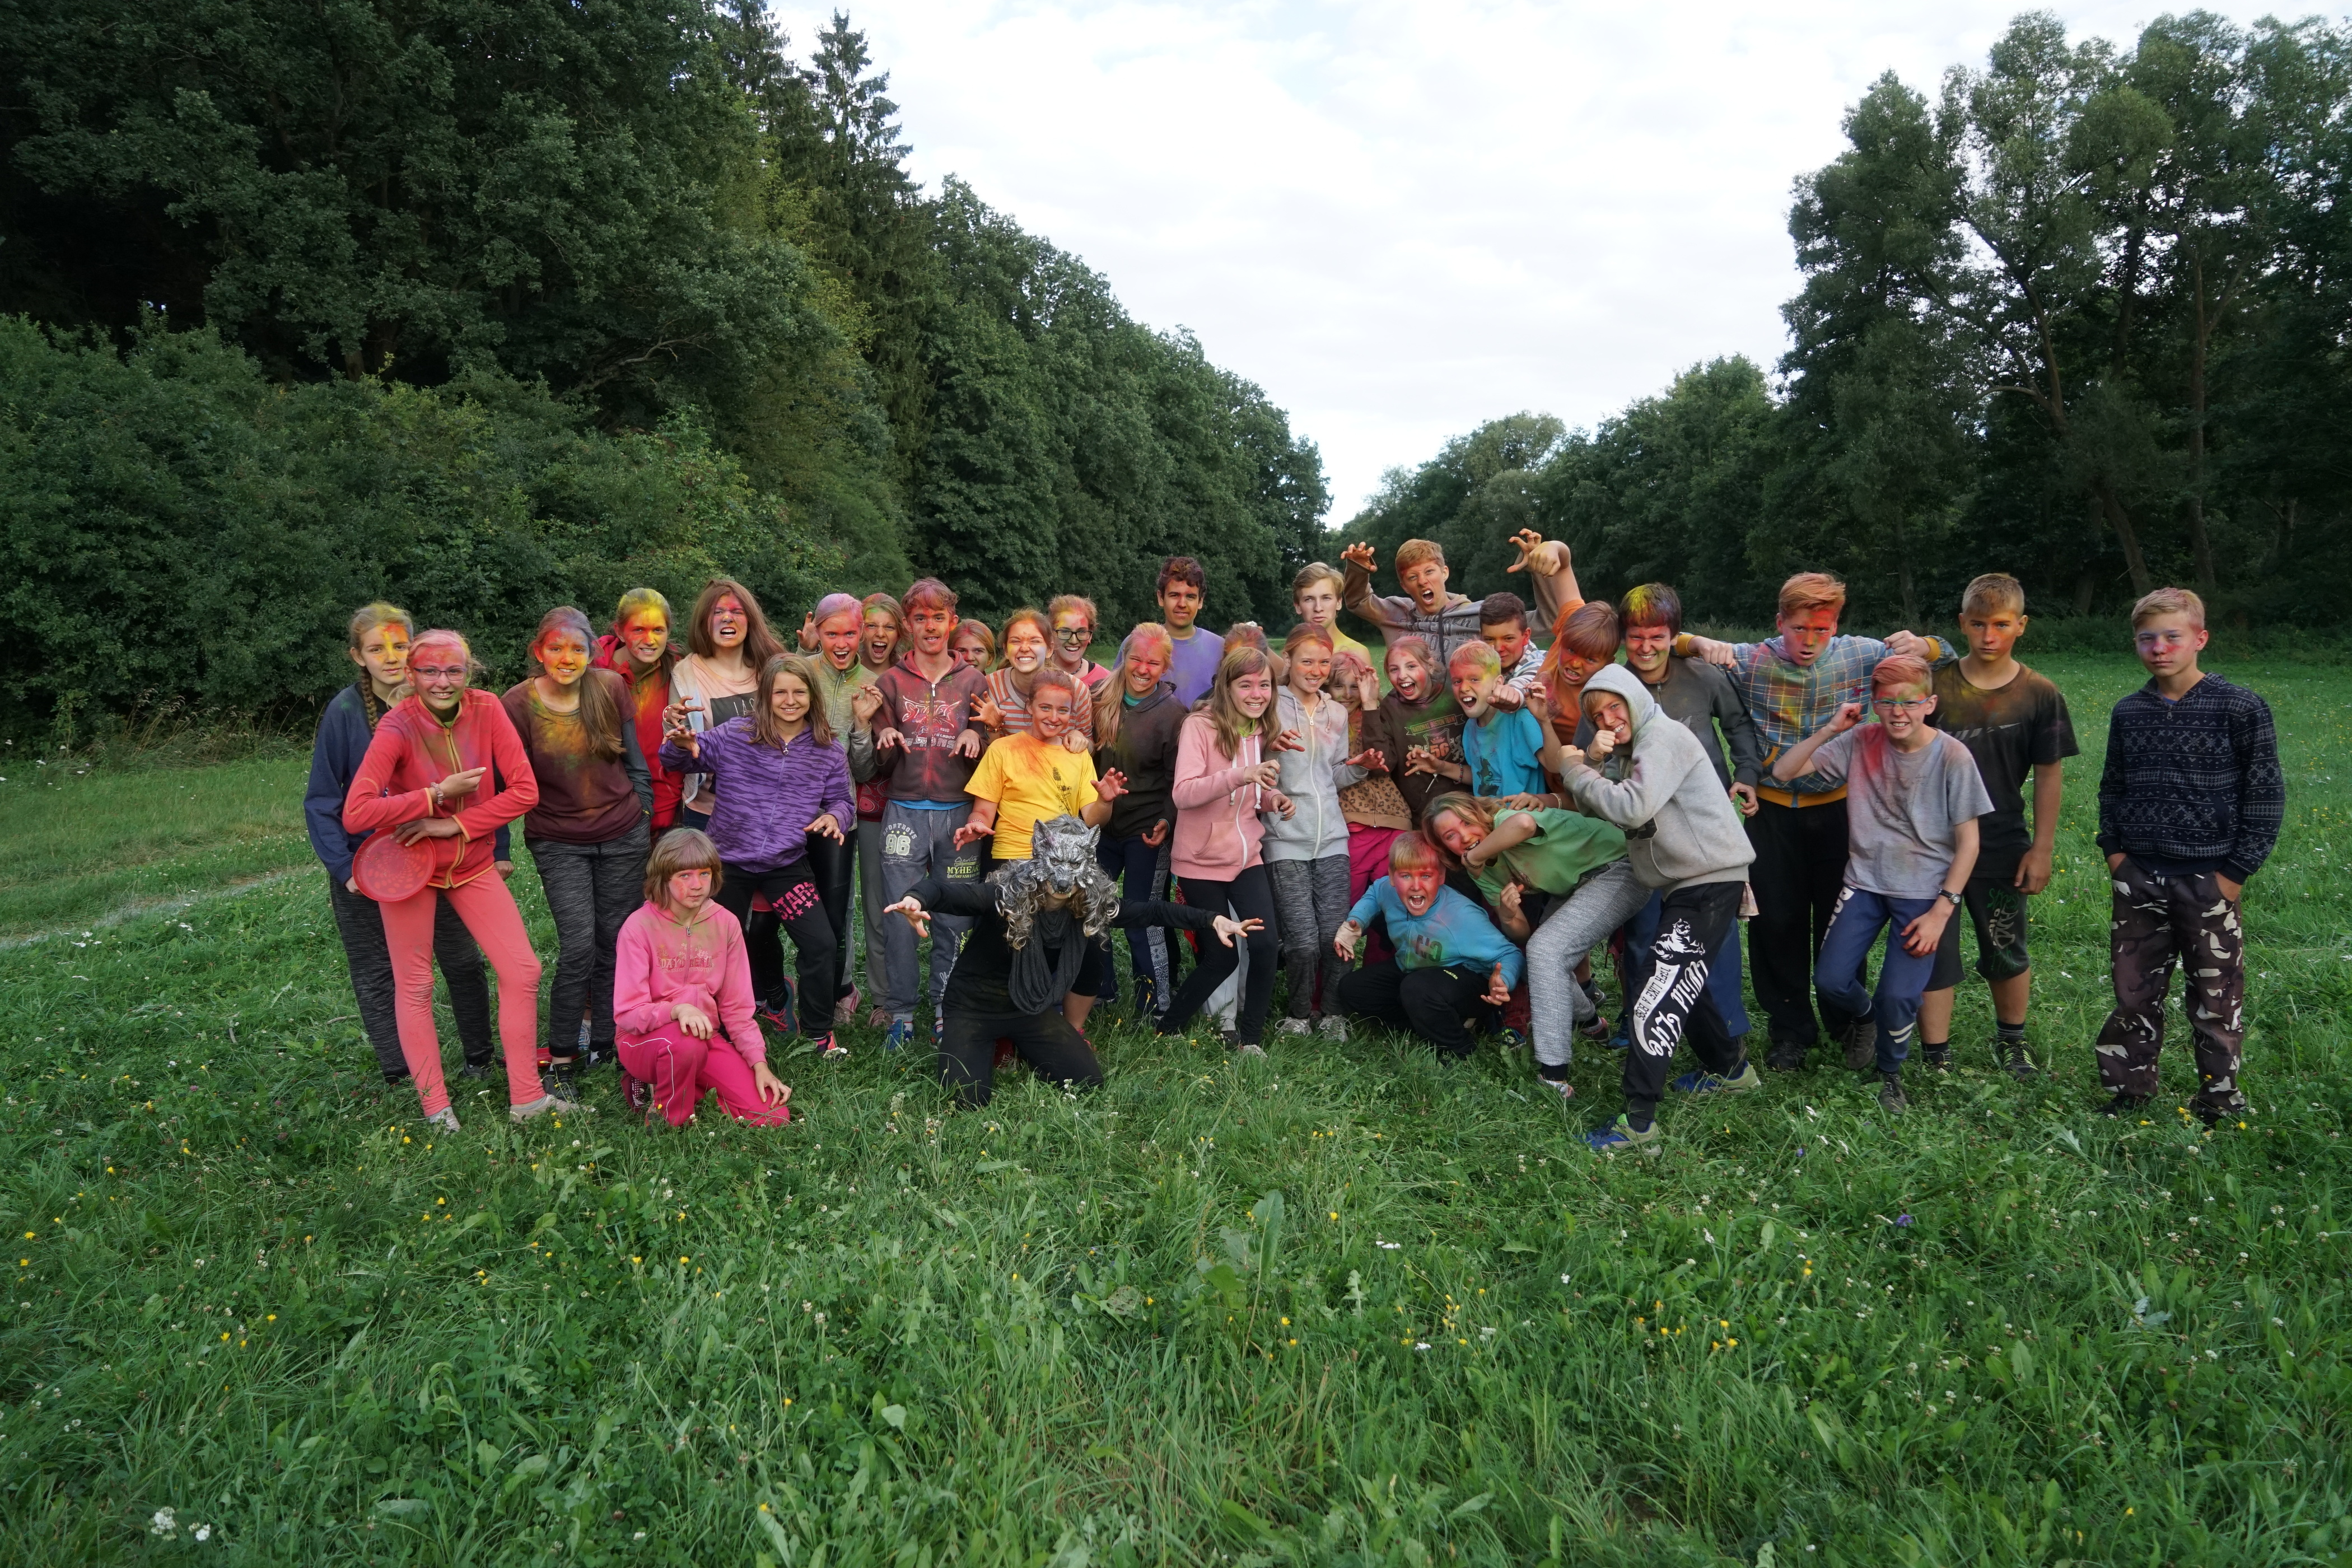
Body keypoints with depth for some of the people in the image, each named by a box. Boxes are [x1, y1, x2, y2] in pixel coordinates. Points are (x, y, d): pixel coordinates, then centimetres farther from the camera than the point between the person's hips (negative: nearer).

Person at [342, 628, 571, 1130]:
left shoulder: (486, 710, -11)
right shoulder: (398, 726, -20)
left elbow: (525, 790, -12)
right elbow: (355, 814, -28)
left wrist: (456, 825, -18)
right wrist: (437, 795, -24)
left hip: (472, 863, 4)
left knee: (523, 971, 0)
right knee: (415, 987, 6)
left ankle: (527, 1097, 12)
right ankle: (435, 1106, 21)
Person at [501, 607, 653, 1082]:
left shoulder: (612, 688, -5)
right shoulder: (517, 704, -10)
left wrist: (644, 815, 7)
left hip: (623, 836, 2)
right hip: (558, 843, -2)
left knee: (614, 940, 7)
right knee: (578, 946, -9)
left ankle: (605, 1043, 22)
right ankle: (561, 1055, 7)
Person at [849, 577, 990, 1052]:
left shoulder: (973, 681, 9)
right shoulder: (890, 683, 7)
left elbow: (991, 755, 11)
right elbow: (871, 770, 5)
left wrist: (977, 738, -11)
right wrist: (866, 727, -13)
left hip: (958, 813, 1)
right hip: (904, 813, 0)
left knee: (955, 920, 3)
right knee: (899, 918, -1)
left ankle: (946, 1009, 16)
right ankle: (899, 1013, 13)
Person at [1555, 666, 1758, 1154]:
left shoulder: (1664, 736, -13)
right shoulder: (1639, 746, 18)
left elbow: (1632, 807, -27)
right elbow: (1598, 808, 11)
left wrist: (1573, 769, -15)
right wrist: (1595, 763, -6)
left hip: (1711, 881, -11)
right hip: (1688, 883, 11)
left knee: (1658, 997, -15)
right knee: (1676, 985, 24)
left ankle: (1638, 1123, -15)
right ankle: (1729, 1069, 43)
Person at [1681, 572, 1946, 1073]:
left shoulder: (1861, 656, -4)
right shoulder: (1750, 661, -7)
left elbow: (1944, 654, 8)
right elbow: (1676, 646, -1)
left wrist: (1920, 646, -15)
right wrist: (1702, 645, -23)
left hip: (1836, 807, 0)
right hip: (1771, 811, 0)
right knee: (1776, 921, 7)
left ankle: (1845, 1022, 32)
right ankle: (1791, 1030, 23)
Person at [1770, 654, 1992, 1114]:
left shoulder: (1952, 757, -12)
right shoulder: (1860, 742, -7)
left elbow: (1968, 841, -7)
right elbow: (1783, 771, -9)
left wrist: (1941, 910, -11)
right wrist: (1830, 730, -18)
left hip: (1923, 892, -2)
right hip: (1865, 882, 2)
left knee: (1899, 996, -11)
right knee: (1831, 980, -5)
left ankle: (1890, 1071, 21)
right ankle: (1865, 1016, 33)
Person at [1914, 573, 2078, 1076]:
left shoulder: (2039, 695, -4)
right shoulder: (1935, 685, -5)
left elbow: (2049, 775, 1)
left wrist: (2042, 849, 0)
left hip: (2002, 847, 1)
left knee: (2008, 955, 16)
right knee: (1932, 953, 2)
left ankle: (2012, 1042, 39)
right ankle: (1936, 1060, 13)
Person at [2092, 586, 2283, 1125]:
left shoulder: (2240, 709, -7)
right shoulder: (2128, 712, 5)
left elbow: (2266, 796, -6)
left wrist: (2236, 872, -9)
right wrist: (2114, 850, 3)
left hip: (2210, 881, -3)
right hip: (2139, 880, 3)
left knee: (2216, 1000, 7)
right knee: (2134, 994, 10)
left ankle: (2219, 1104, 22)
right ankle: (2129, 1094, 23)